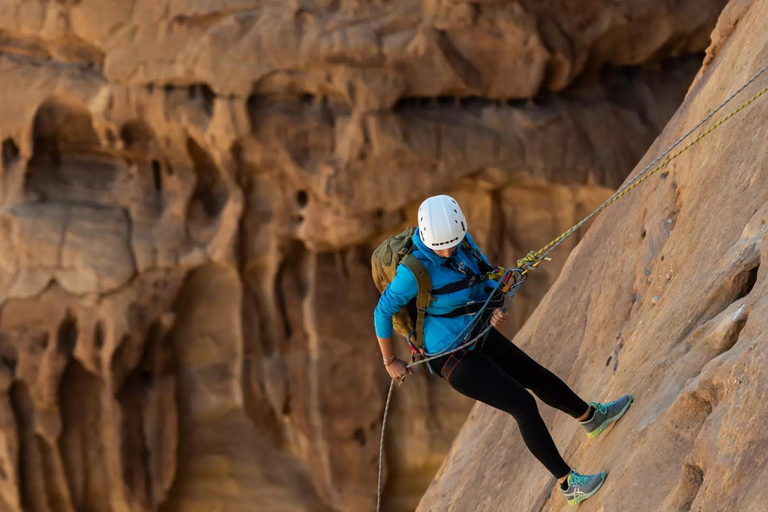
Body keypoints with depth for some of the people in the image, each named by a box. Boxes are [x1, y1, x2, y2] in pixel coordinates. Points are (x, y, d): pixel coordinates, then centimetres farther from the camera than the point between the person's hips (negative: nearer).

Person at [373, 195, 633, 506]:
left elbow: (487, 277, 3)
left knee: (537, 377, 23)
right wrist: (390, 361, -8)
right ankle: (569, 484, 3)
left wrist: (498, 311, -18)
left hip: (476, 335, 8)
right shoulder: (416, 268, -34)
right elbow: (383, 311, -22)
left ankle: (593, 418, 49)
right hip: (451, 358, -8)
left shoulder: (461, 239, -11)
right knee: (524, 405, -9)